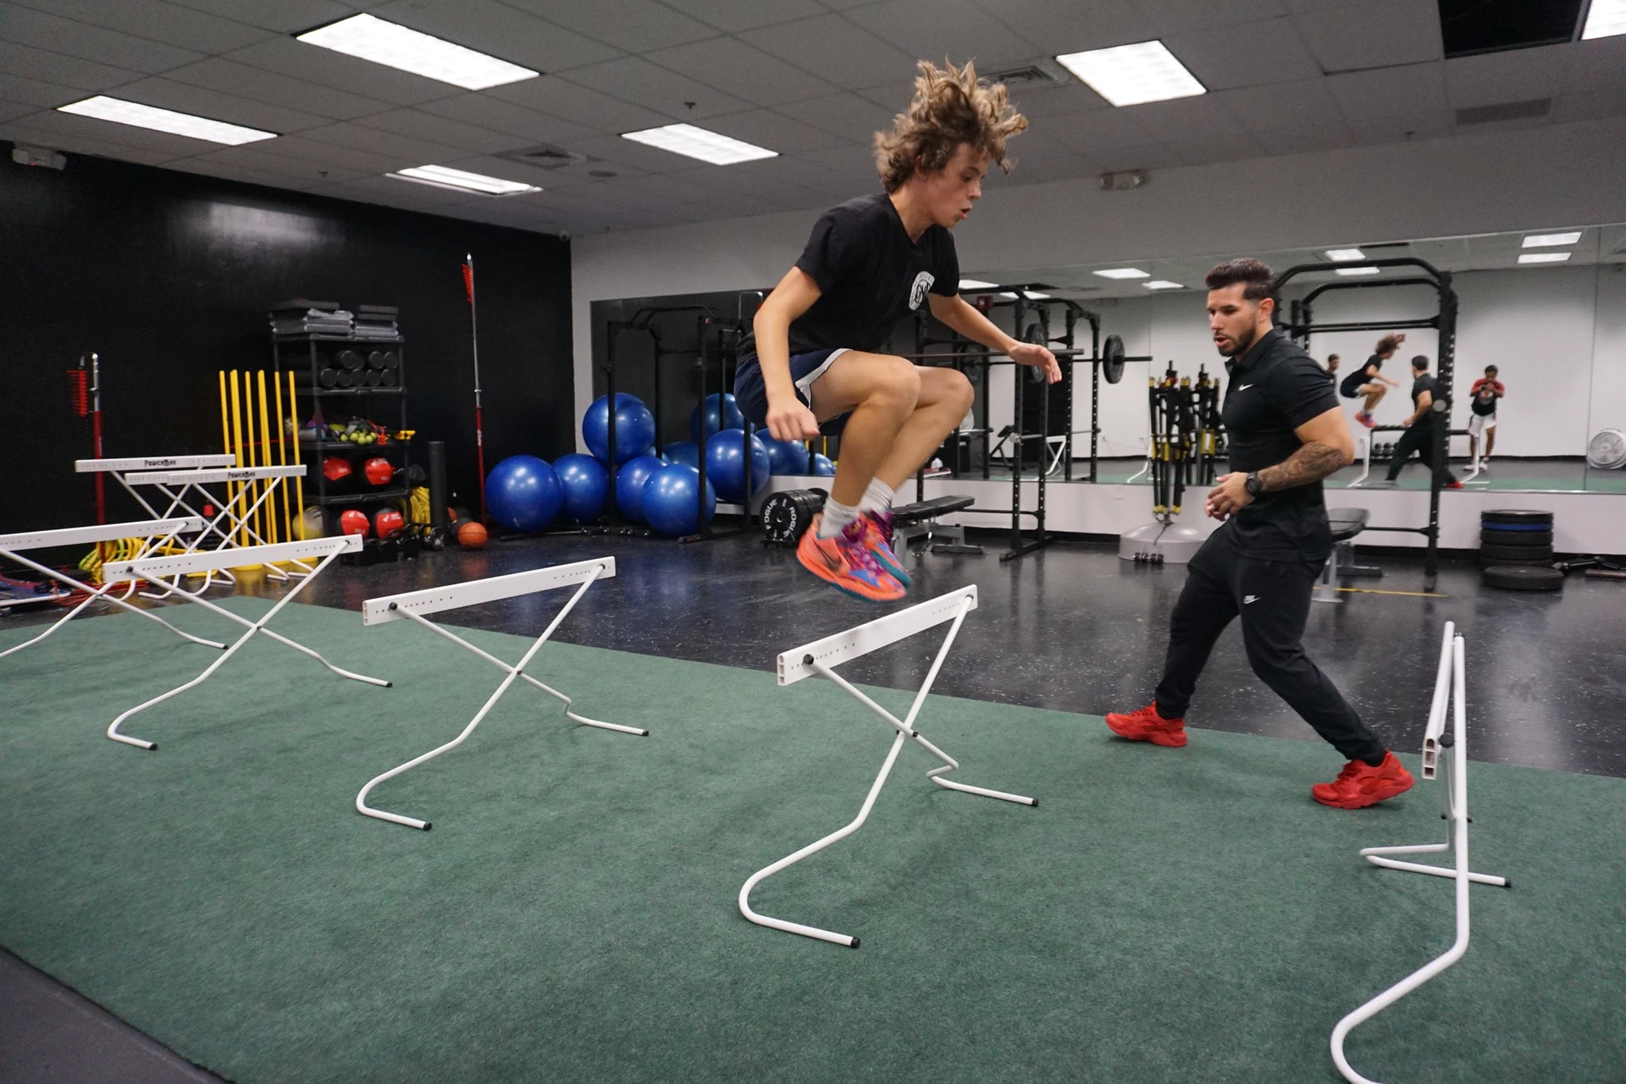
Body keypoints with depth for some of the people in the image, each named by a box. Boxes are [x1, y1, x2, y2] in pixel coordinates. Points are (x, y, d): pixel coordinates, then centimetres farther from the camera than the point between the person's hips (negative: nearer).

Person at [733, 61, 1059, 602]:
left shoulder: (935, 245, 3)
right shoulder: (856, 224, -22)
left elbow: (948, 307, 26)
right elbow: (773, 313, -29)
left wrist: (1010, 346, 14)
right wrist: (780, 396, -46)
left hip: (832, 384, 9)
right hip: (771, 377, -9)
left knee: (955, 390, 4)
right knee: (897, 378, -33)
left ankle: (869, 509, -9)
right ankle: (831, 536, -18)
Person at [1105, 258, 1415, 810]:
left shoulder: (1287, 369, -20)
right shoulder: (1244, 367, 11)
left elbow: (1336, 448, -26)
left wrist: (1254, 484, -22)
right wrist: (1235, 488, 11)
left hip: (1280, 539, -11)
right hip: (1243, 530, 11)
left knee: (1274, 655, -6)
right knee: (1190, 620, 20)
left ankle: (1374, 765, 5)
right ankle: (1164, 718, 39)